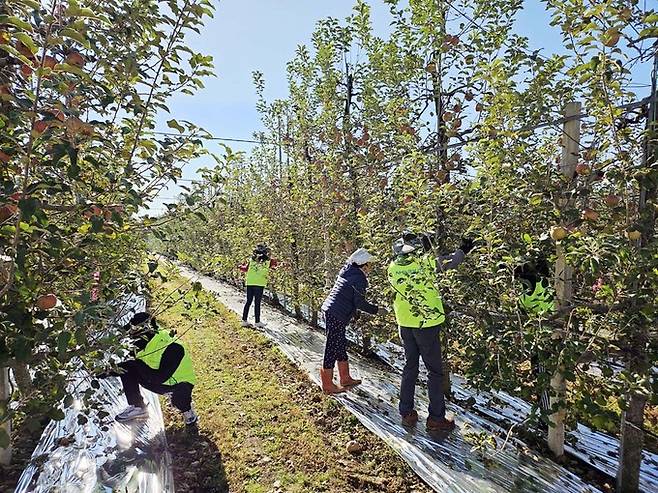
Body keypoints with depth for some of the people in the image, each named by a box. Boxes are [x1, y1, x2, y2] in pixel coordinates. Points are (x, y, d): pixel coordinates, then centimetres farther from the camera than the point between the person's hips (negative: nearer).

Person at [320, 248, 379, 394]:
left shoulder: (347, 272, 10)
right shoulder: (359, 279, -13)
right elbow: (360, 303, -12)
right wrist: (376, 310, -2)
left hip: (329, 310, 10)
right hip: (336, 316, -10)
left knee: (341, 345, 19)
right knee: (332, 349, 0)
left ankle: (345, 379, 32)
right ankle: (328, 385, 12)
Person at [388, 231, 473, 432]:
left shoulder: (393, 268, -3)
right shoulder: (424, 262, -17)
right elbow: (447, 262, -2)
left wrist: (425, 244, 18)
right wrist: (463, 250, 17)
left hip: (405, 323, 6)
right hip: (426, 323, -6)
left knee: (410, 367, 17)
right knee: (435, 371, 7)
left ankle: (407, 413, 24)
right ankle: (436, 419, 15)